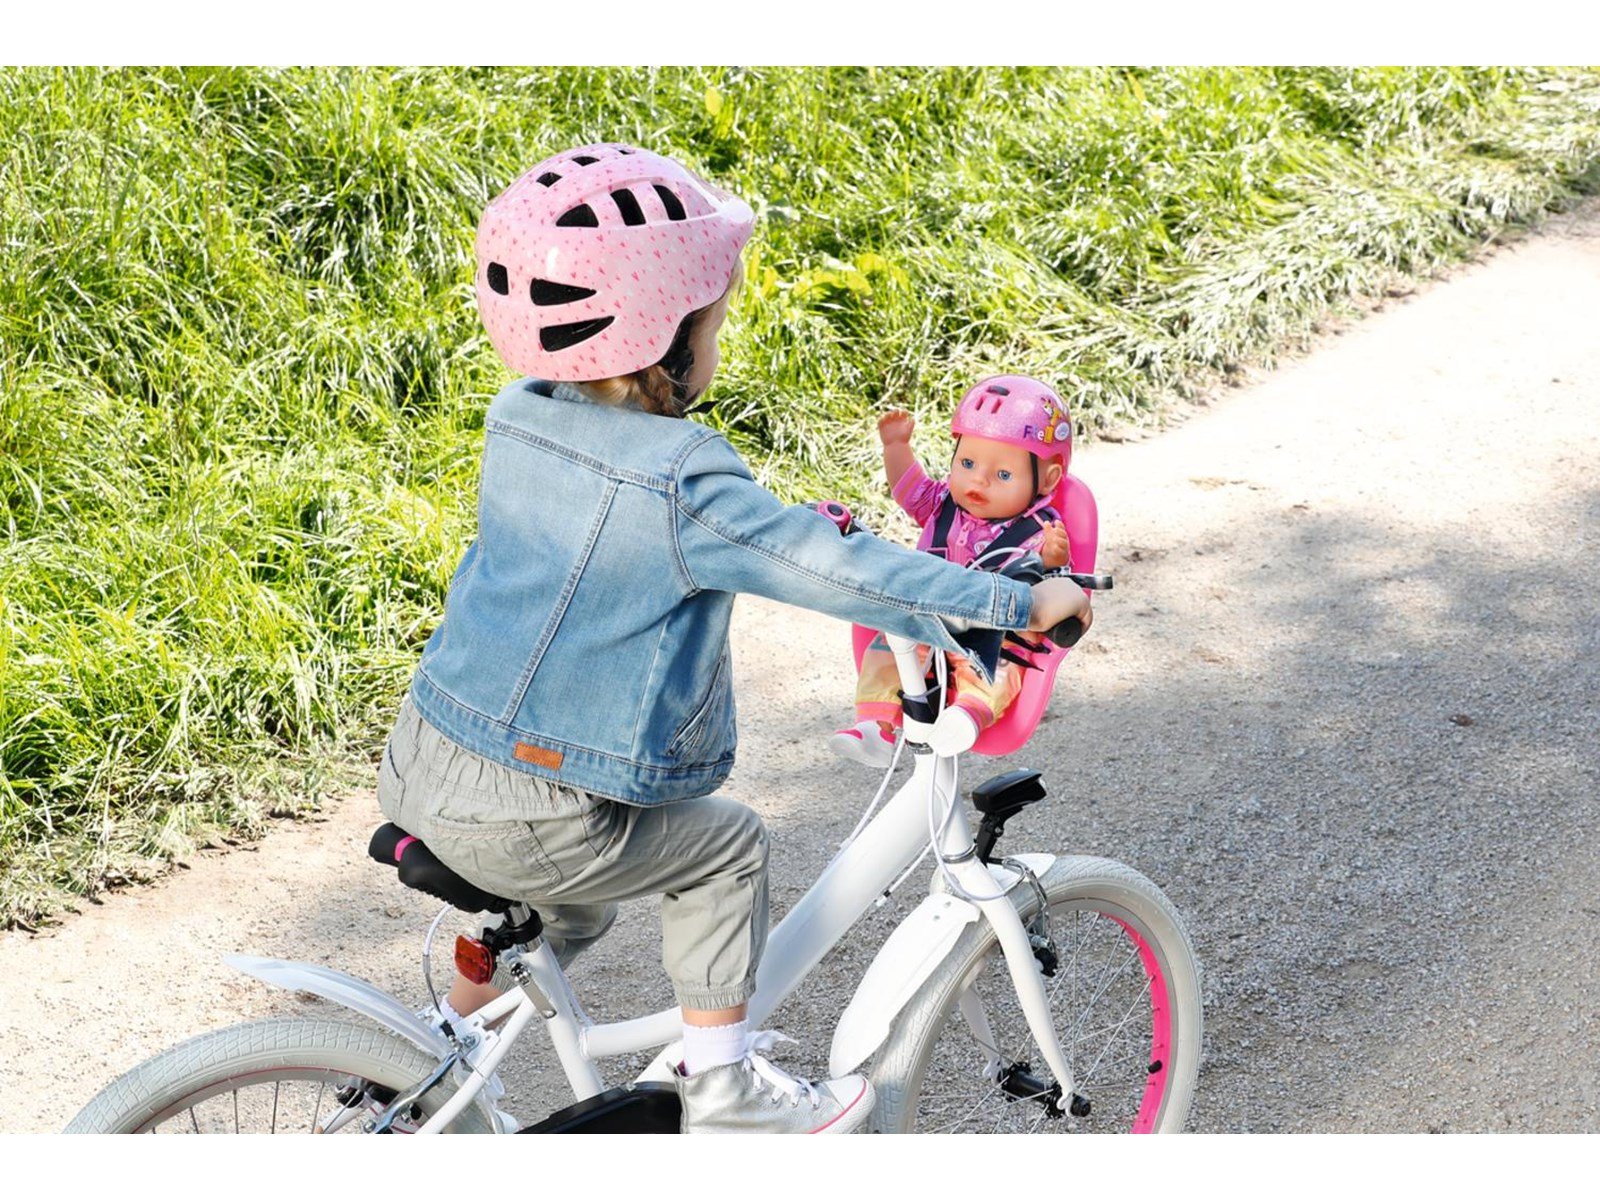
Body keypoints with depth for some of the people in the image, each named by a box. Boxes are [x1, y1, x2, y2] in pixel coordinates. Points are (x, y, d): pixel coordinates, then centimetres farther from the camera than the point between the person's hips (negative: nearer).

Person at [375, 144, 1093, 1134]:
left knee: (576, 899, 32)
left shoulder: (517, 419, 3)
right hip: (530, 825, -7)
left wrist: (782, 526, 32)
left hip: (422, 767, 7)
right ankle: (722, 1081, 17)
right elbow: (841, 573, -20)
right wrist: (1022, 604, -11)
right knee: (728, 846, 15)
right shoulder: (684, 484, -21)